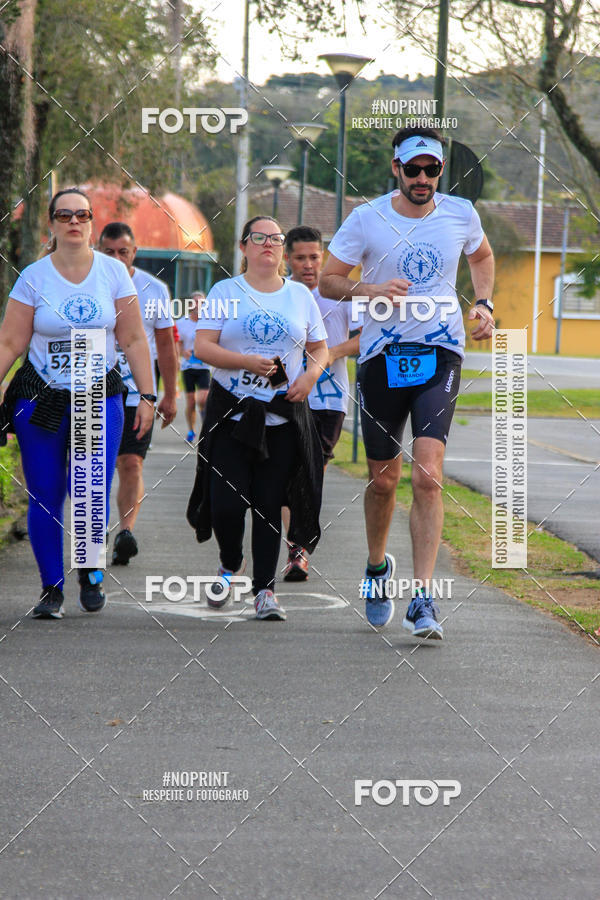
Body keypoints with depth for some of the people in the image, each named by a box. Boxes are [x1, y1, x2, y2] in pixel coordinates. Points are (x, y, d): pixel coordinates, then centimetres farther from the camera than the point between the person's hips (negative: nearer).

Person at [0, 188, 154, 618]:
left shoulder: (113, 272, 3)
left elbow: (134, 340, 6)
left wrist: (147, 395, 1)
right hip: (41, 400, 0)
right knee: (45, 498, 0)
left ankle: (91, 570, 14)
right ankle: (52, 587, 13)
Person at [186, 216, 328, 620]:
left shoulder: (301, 295, 11)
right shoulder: (226, 292, 4)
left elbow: (320, 348, 16)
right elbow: (203, 346, -4)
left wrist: (311, 374, -6)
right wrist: (247, 362, -18)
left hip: (284, 416, 1)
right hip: (231, 413, -1)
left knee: (269, 504, -2)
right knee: (226, 503, -8)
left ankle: (265, 589, 6)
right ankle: (230, 566, 21)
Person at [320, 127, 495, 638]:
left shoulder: (461, 214, 4)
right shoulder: (367, 219, -2)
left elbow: (482, 256, 26)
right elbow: (328, 281, 3)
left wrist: (483, 303, 9)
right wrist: (371, 290, -16)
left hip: (440, 355, 0)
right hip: (383, 357, 0)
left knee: (428, 475, -17)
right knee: (383, 480, 9)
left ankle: (423, 600, -19)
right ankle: (377, 566, 39)